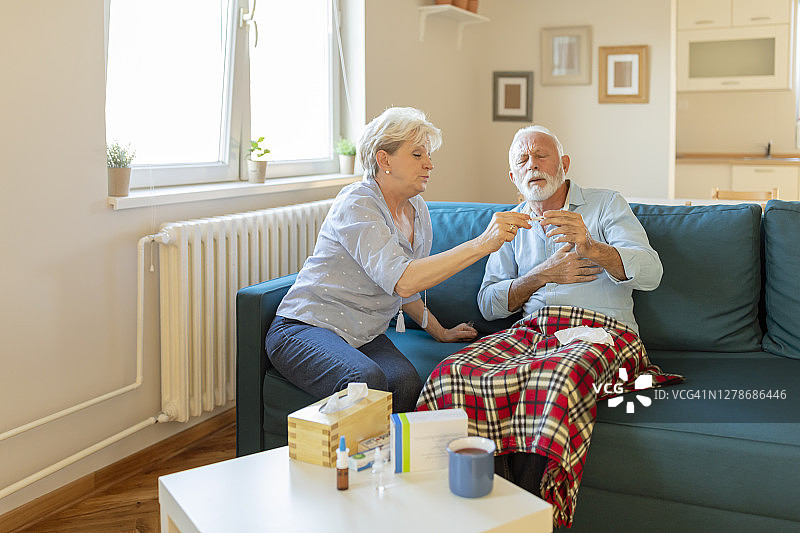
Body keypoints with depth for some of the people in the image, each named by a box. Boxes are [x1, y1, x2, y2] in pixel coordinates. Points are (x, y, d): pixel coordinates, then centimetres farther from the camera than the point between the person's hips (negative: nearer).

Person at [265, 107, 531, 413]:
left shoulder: (417, 210, 9)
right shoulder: (356, 204, -17)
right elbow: (401, 281, -33)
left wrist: (440, 332, 21)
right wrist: (481, 244, -35)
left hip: (365, 337, 7)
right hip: (305, 329, -6)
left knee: (406, 383, -26)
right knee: (367, 382, -36)